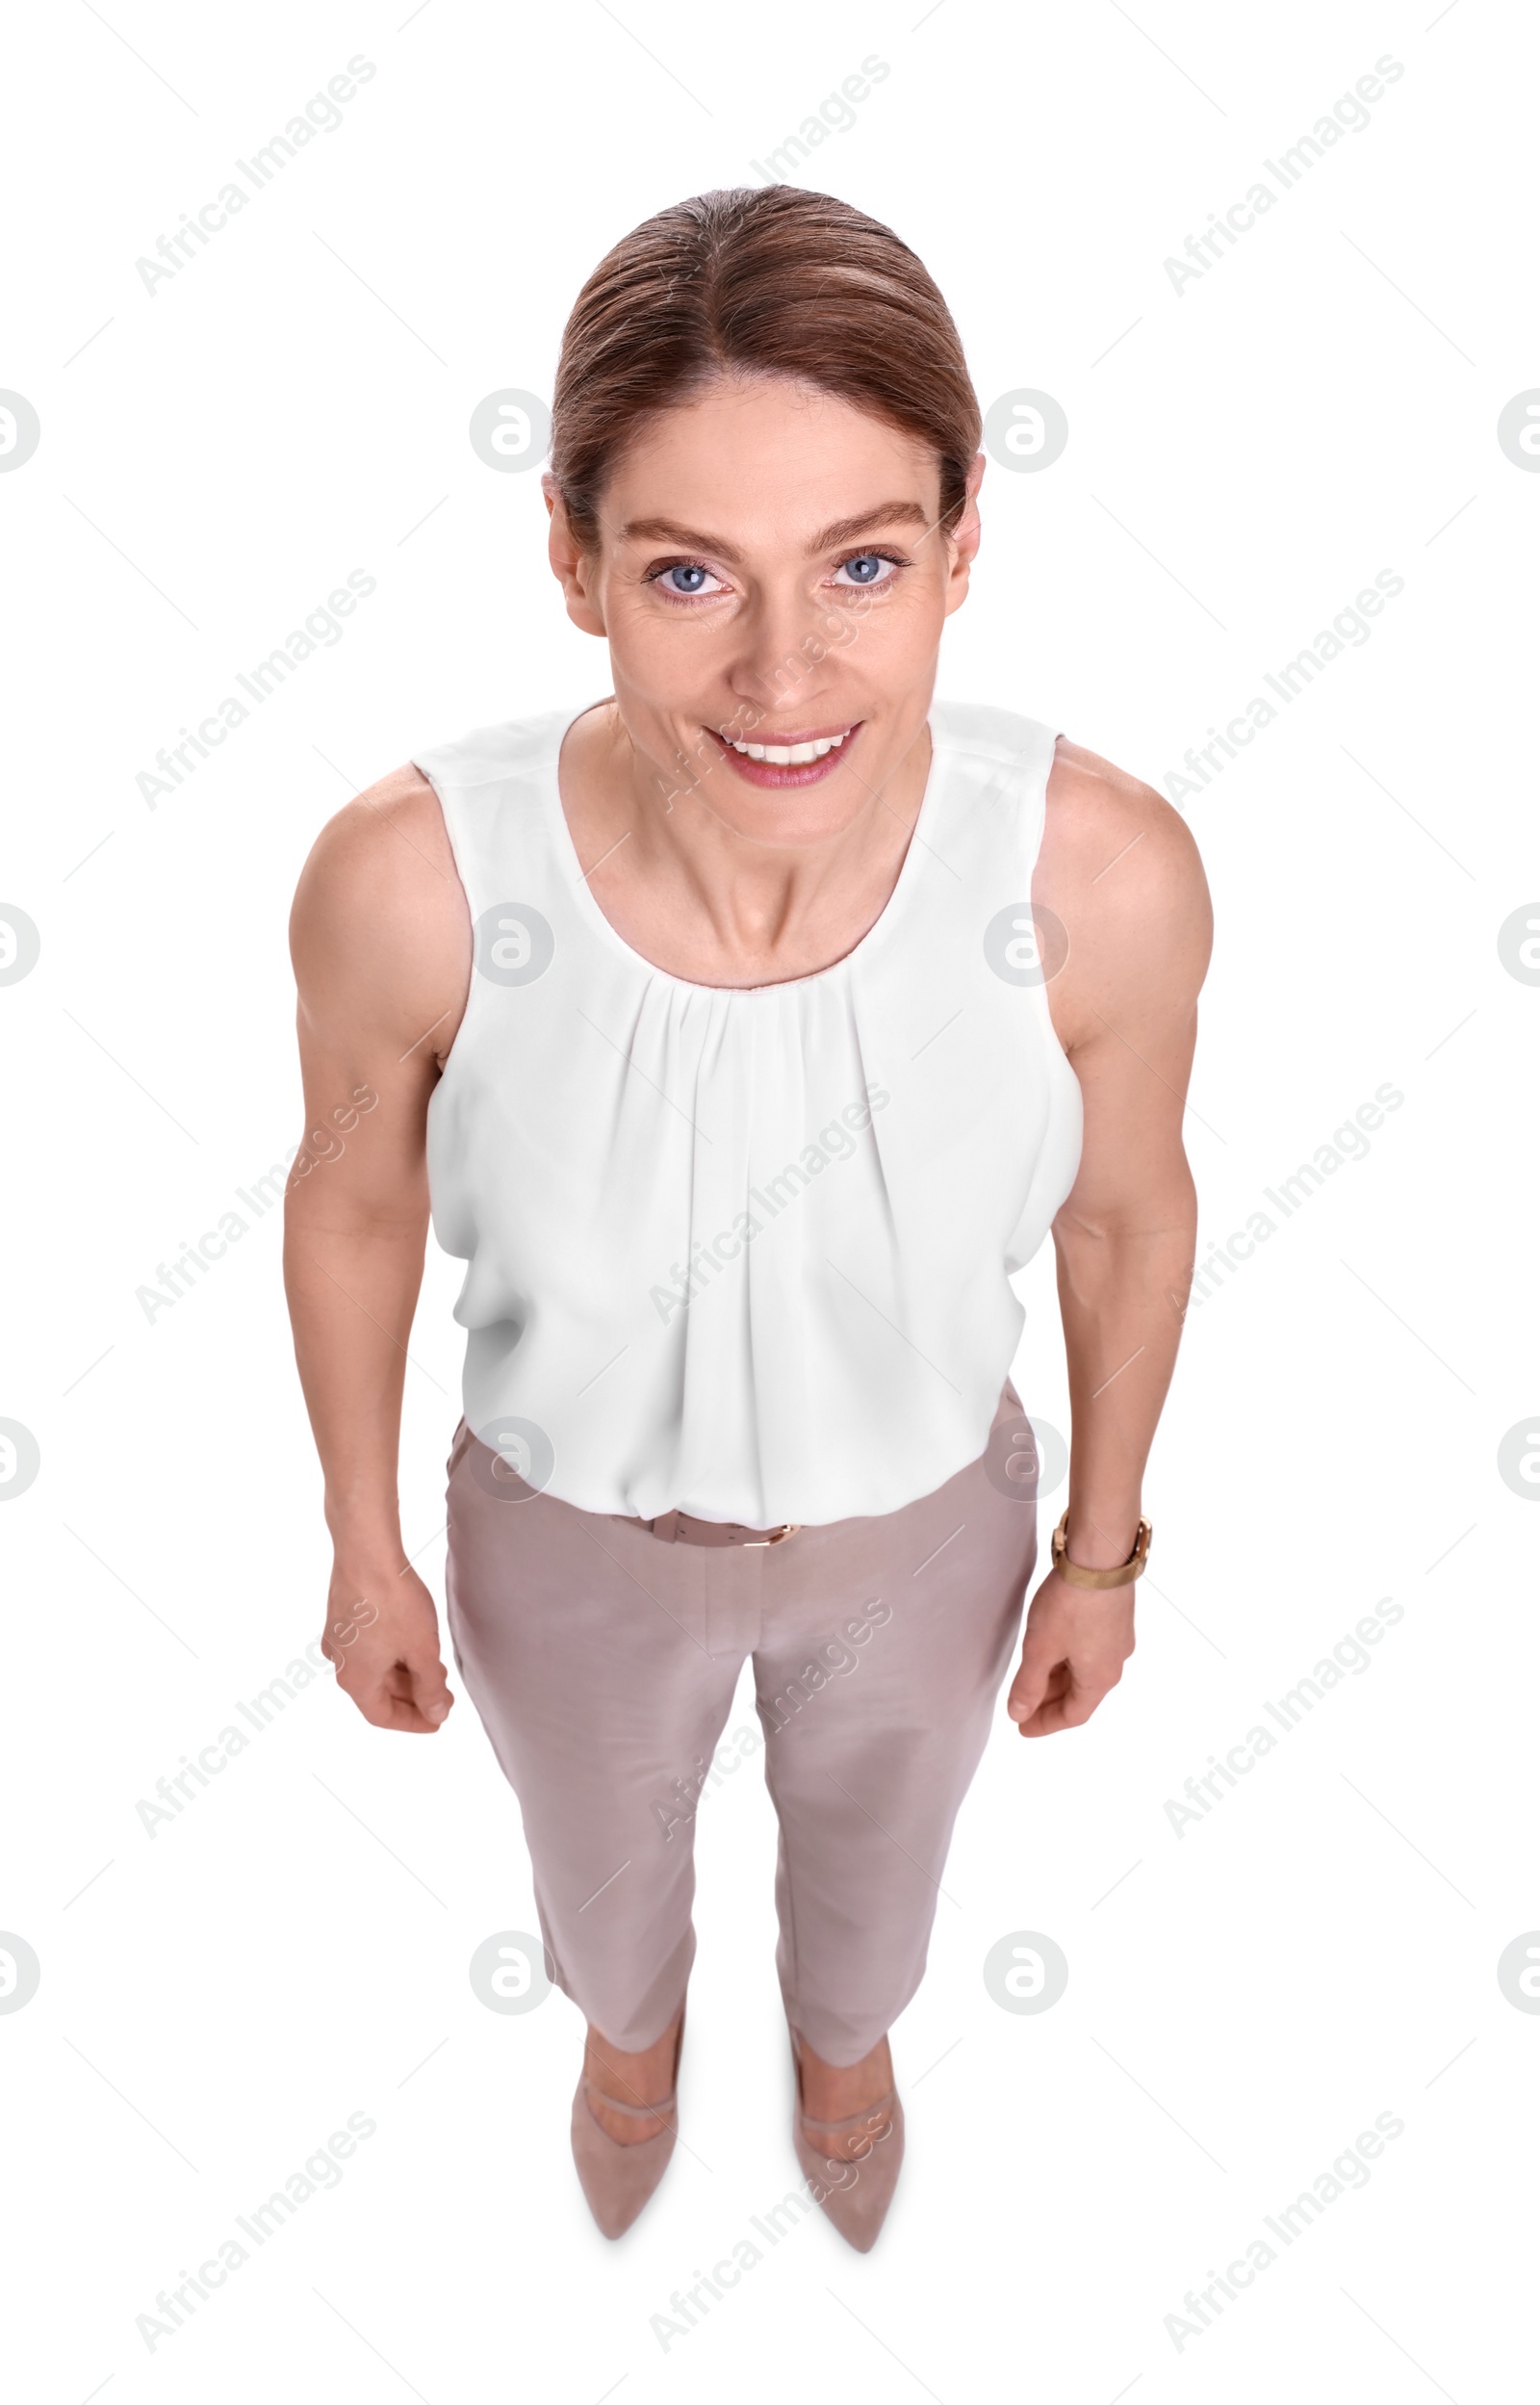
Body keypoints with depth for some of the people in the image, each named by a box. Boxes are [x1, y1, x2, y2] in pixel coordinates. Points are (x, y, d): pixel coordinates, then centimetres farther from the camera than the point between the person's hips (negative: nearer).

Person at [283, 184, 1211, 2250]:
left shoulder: (1105, 874, -31)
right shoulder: (408, 881, -33)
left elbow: (1127, 1219, -11)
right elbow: (355, 1208, -12)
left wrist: (1102, 1546, 3)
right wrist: (363, 1545, 1)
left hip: (925, 1532, 1)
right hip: (572, 1542, 0)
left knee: (877, 1842, 34)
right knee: (600, 1848, 34)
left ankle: (845, 2033, 74)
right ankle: (633, 2022, 74)